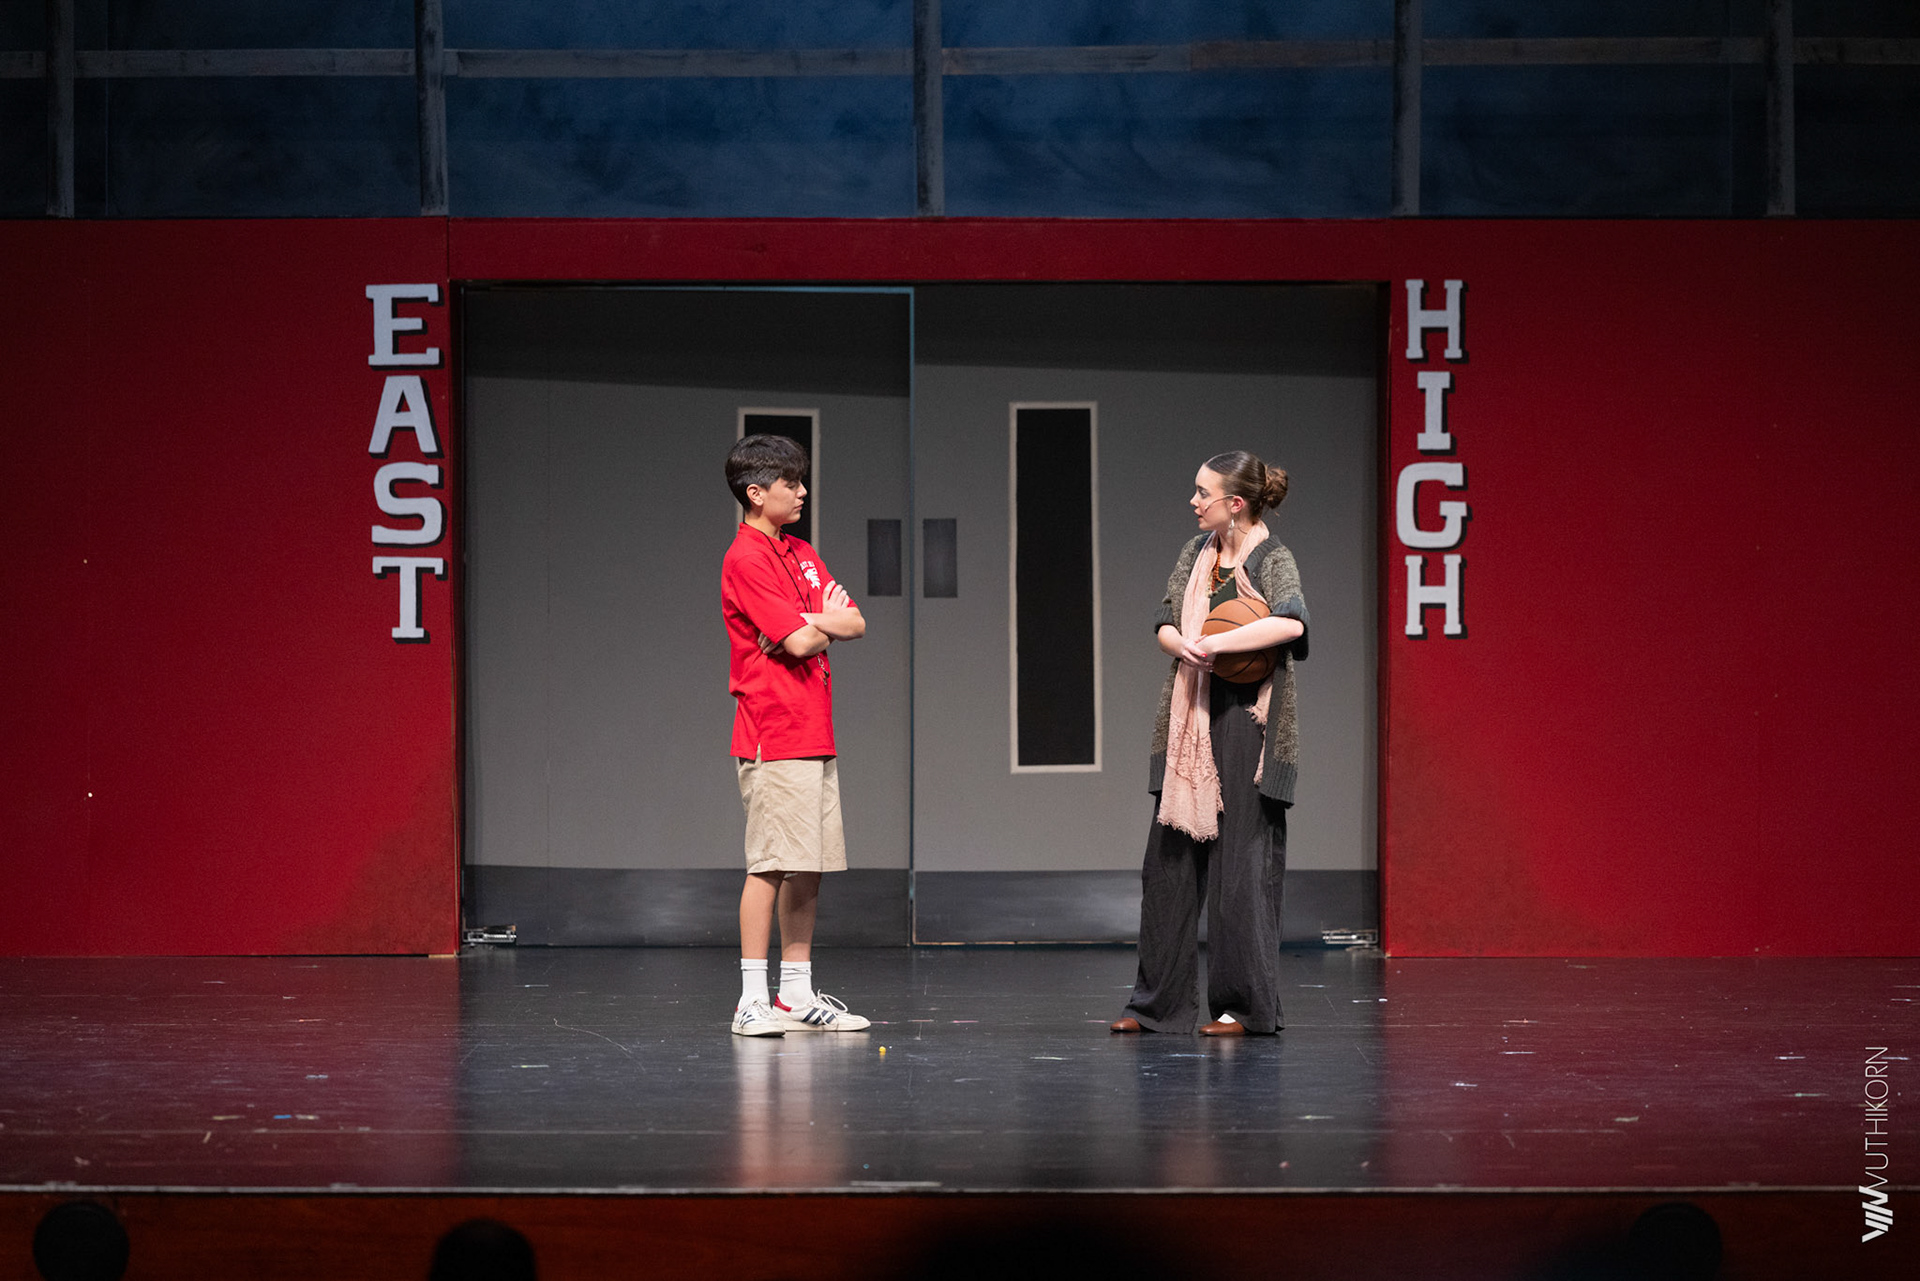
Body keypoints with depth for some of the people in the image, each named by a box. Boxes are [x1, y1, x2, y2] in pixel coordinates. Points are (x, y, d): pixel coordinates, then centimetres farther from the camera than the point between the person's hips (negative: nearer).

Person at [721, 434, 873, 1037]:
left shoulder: (801, 555, 19)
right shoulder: (746, 559, -10)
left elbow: (854, 623, 10)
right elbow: (799, 641, -17)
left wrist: (808, 621, -8)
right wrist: (824, 619, 4)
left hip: (815, 736, 9)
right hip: (774, 738, -9)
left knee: (809, 868, 9)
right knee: (771, 867, -10)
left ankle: (798, 996, 13)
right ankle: (752, 1000, -8)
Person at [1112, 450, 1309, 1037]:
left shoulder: (1272, 560, -8)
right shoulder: (1196, 553, 12)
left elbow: (1291, 622, -27)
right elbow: (1165, 624, 9)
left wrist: (1214, 642, -24)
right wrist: (1185, 646, -14)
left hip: (1245, 725, -6)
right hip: (1189, 722, 6)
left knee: (1241, 863, -3)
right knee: (1169, 861, 7)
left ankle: (1243, 1005, 4)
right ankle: (1157, 1002, 13)